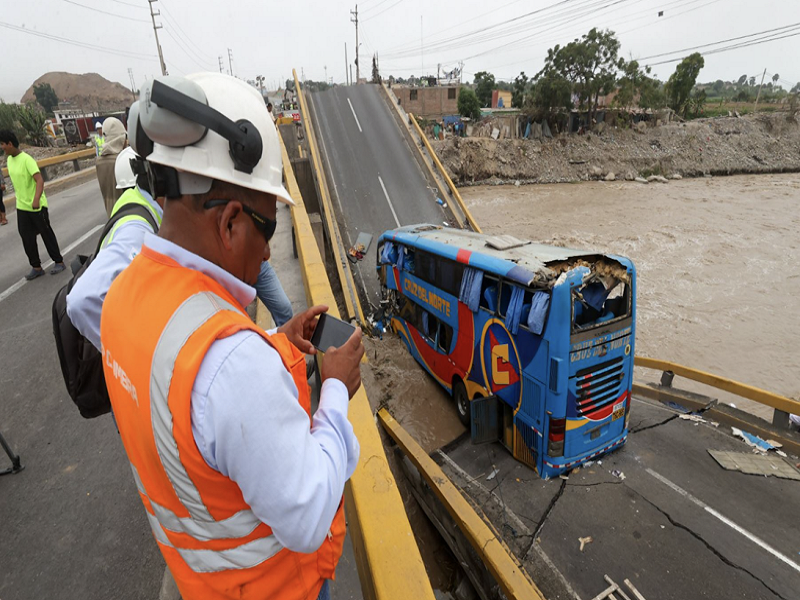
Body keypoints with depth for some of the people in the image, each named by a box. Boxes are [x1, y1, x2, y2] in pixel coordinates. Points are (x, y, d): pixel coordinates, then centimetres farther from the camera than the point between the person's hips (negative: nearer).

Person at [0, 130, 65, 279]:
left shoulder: (26, 159, -16)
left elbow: (39, 180, -26)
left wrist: (36, 200, -38)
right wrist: (20, 198, 21)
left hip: (37, 206, -7)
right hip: (21, 207, 7)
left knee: (46, 234, 4)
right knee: (27, 238, 7)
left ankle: (59, 262, 17)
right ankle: (36, 267, 15)